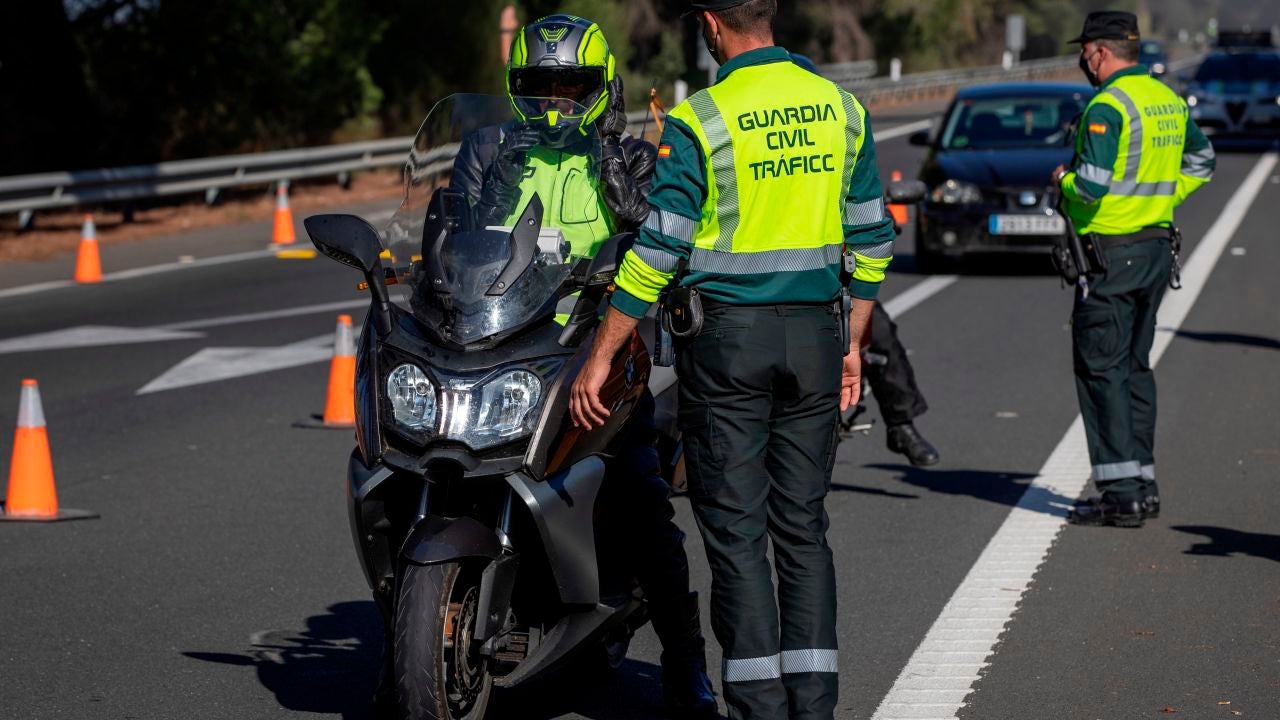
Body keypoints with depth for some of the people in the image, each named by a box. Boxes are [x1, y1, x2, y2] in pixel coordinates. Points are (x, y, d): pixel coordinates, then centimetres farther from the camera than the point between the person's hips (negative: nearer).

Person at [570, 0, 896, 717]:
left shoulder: (698, 122, -11)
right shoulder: (841, 109, 5)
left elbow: (658, 250, -12)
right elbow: (871, 238, 8)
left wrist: (601, 357, -6)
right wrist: (852, 347, 17)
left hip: (727, 338, -4)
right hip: (815, 334, 4)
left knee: (736, 531, 1)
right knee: (803, 528, 10)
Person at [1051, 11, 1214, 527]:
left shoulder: (1107, 106, -17)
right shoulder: (1169, 99, 11)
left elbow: (1092, 186, -24)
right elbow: (1200, 162, 25)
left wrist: (1063, 179, -3)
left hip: (1111, 253, -8)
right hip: (1158, 247, 8)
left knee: (1100, 368, -4)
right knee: (1135, 365, 16)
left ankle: (1120, 491, -7)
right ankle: (1143, 482, 18)